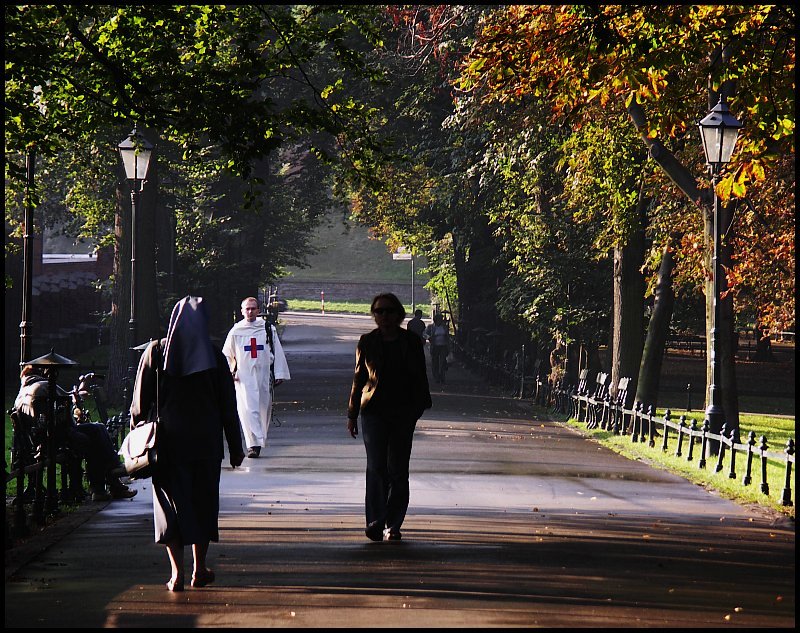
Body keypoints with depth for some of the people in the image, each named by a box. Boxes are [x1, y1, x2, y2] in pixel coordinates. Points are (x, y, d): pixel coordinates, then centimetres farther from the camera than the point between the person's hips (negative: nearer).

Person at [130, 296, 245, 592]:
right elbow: (228, 406, 1)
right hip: (206, 442, 1)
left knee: (172, 503, 2)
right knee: (203, 501, 13)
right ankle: (200, 570, 19)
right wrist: (235, 446, 7)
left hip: (168, 442, -1)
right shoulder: (214, 355, -2)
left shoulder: (155, 352, -3)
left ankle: (177, 572, -6)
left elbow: (140, 402, -2)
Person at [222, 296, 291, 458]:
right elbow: (226, 354, 14)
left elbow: (278, 352, 8)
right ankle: (253, 444, -17)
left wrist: (279, 374, 3)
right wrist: (229, 373, 2)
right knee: (248, 410, -13)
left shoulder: (268, 329, 5)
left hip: (264, 375, 2)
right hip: (244, 377, -1)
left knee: (264, 410, 8)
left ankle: (259, 440, 24)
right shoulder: (236, 331, 5)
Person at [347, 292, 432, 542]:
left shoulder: (411, 341, 5)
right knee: (376, 467, -11)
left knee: (398, 470, 3)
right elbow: (358, 378, 11)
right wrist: (352, 415, 10)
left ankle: (392, 524, 10)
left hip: (403, 413, 0)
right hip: (374, 412, 0)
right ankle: (376, 521, -16)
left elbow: (420, 378, 9)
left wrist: (419, 408, 0)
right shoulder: (367, 342, 7)